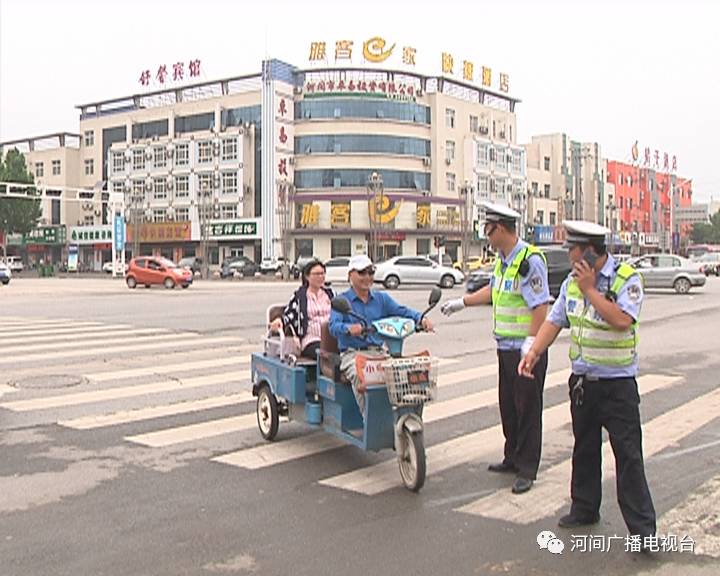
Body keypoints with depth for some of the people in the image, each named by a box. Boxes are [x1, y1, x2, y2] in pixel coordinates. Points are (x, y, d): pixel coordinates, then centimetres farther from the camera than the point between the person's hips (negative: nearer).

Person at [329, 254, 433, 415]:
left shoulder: (382, 298, 18)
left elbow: (400, 310, 1)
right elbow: (333, 325, -13)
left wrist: (421, 318, -20)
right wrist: (349, 328, -37)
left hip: (378, 352, 3)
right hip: (352, 353, -3)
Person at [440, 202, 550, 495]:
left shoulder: (530, 259, -18)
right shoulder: (503, 258, 12)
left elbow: (540, 305, -22)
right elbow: (493, 290, 28)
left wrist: (531, 342, -26)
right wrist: (461, 302, 32)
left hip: (528, 349, -9)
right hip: (506, 347, 10)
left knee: (527, 408, -2)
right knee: (507, 405, 17)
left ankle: (527, 469, 6)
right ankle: (512, 457, 30)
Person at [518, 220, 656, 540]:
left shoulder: (627, 279, -12)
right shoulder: (572, 281, 7)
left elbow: (622, 320, -27)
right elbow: (555, 321, 9)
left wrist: (589, 290, -23)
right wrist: (534, 351, -3)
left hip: (617, 383, -6)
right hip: (582, 379, 7)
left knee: (628, 454, -4)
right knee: (584, 448, 17)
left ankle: (642, 527, 3)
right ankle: (584, 508, 32)